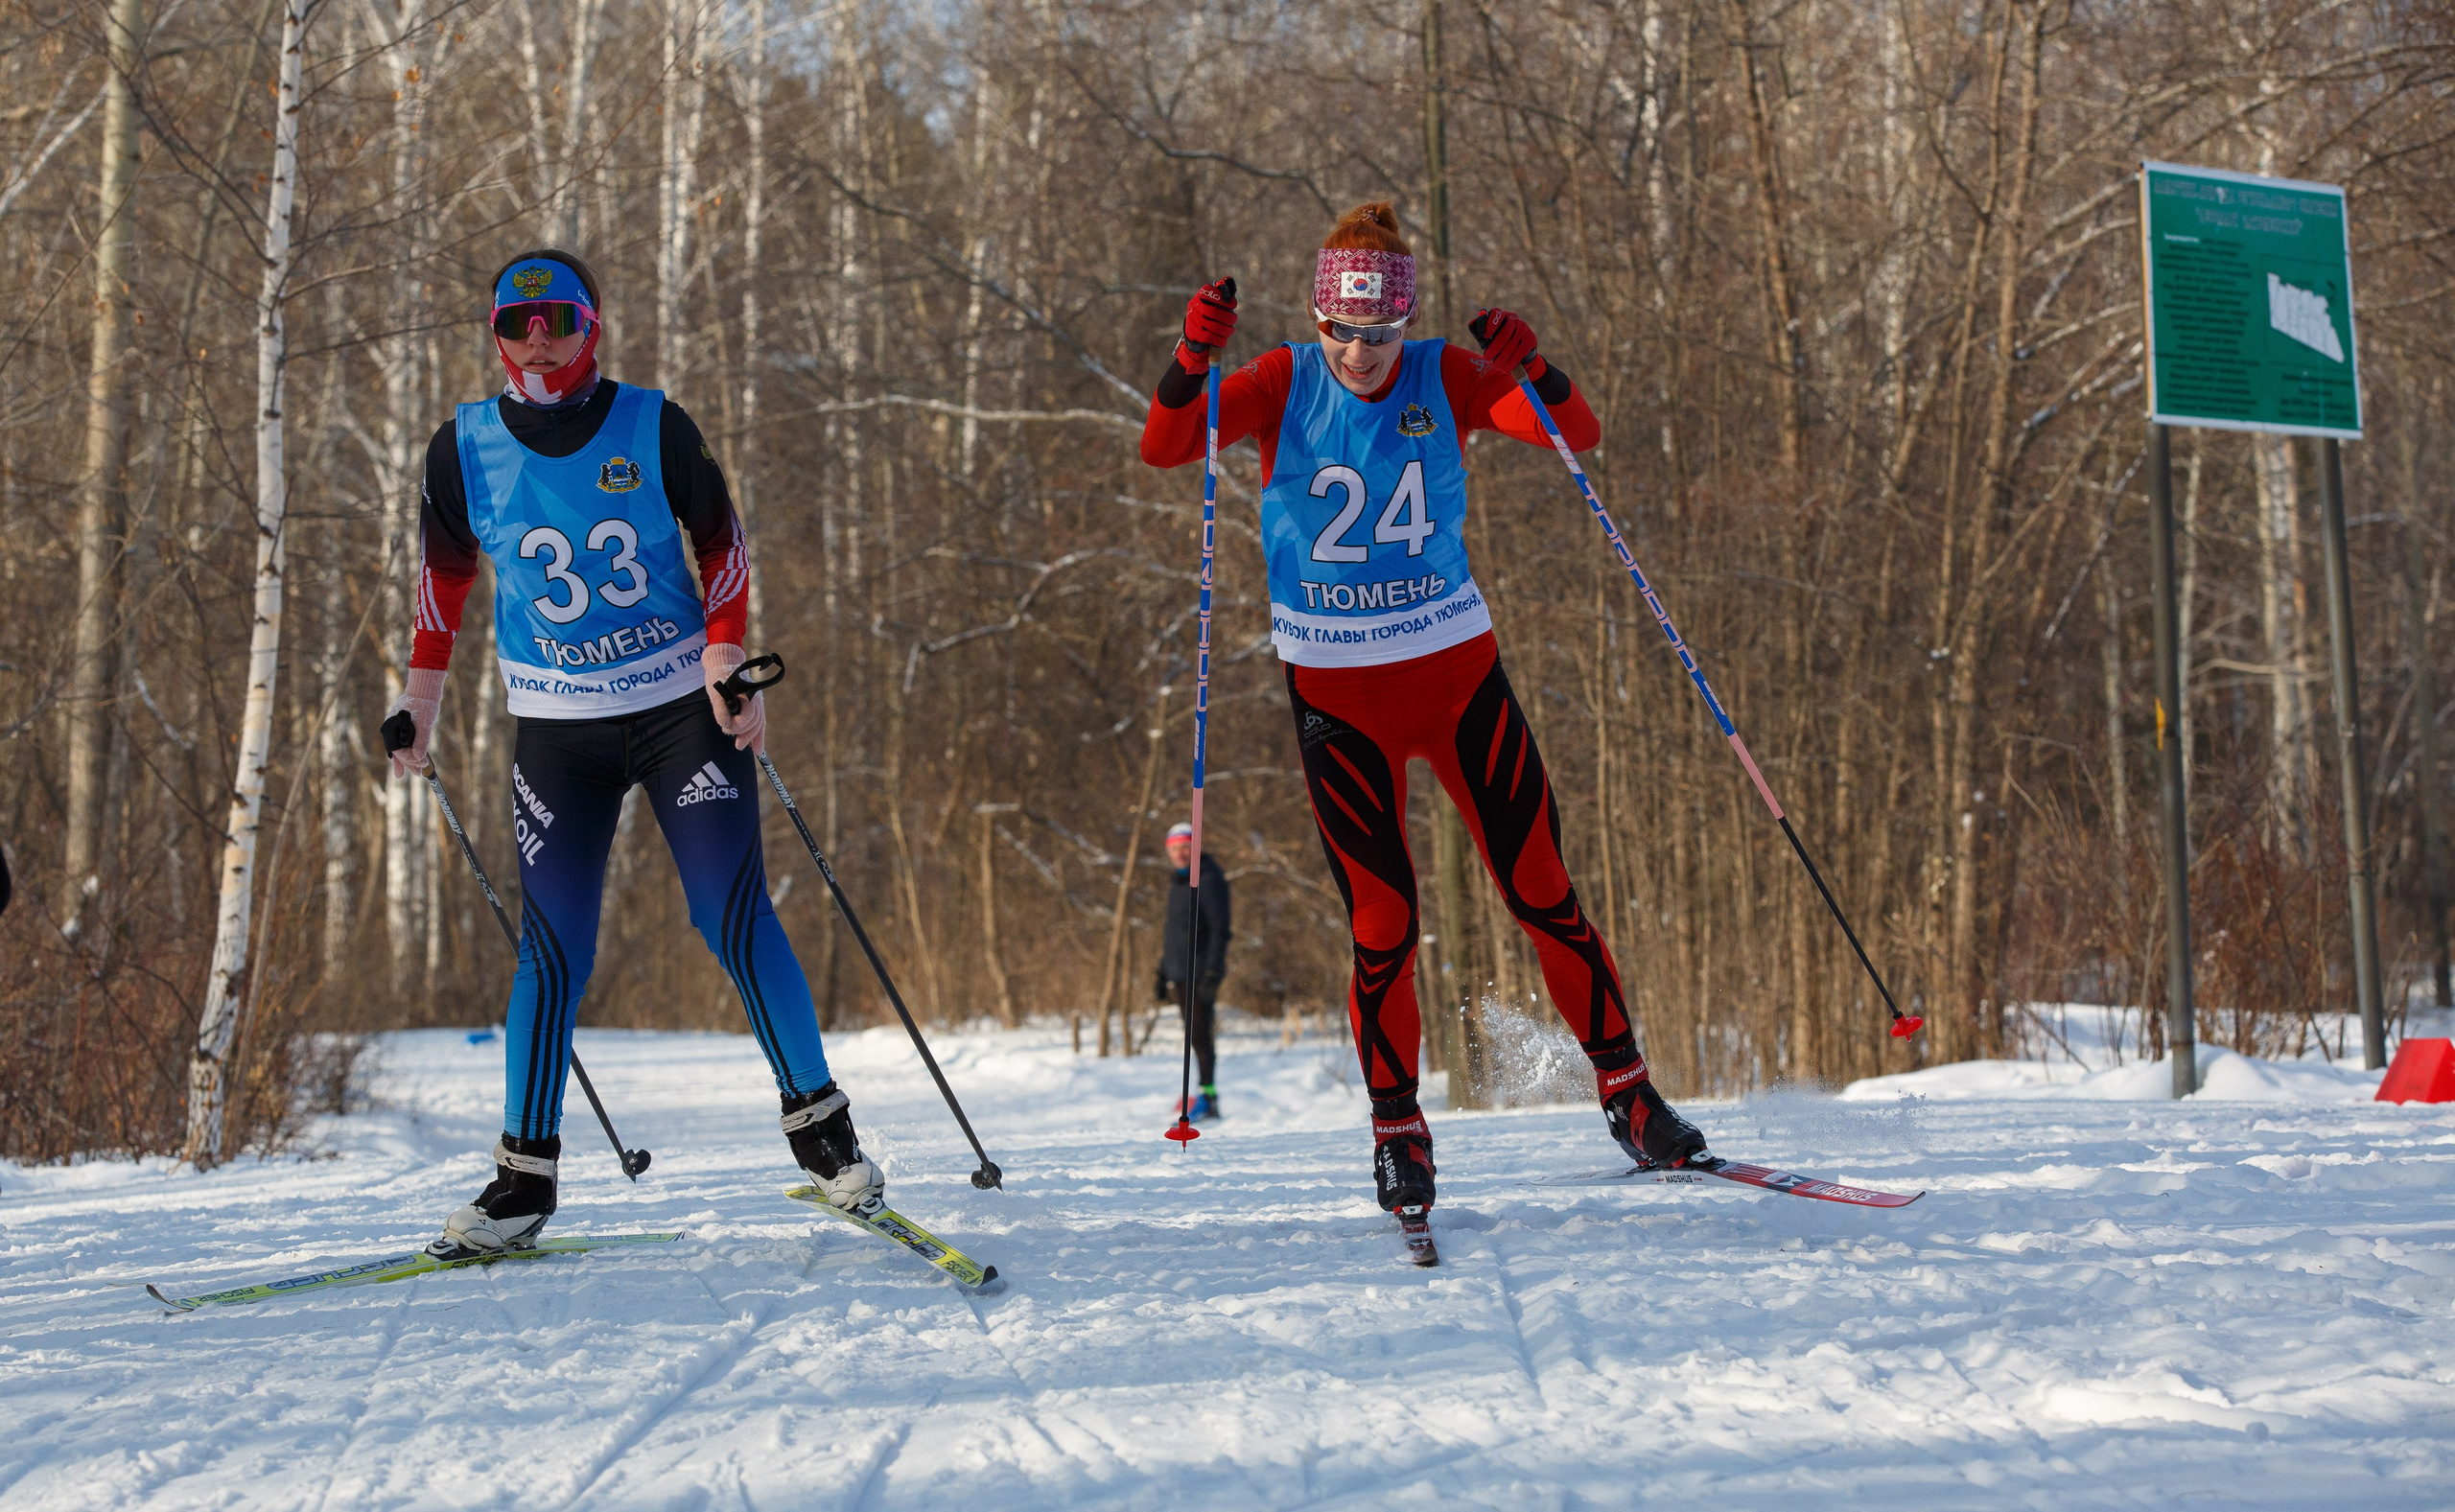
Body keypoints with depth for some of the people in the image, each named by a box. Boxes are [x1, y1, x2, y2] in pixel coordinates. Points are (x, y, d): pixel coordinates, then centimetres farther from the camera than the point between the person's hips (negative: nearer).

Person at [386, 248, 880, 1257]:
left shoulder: (652, 427, -6)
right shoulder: (465, 448, -2)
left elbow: (721, 545, 5)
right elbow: (444, 571, 13)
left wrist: (730, 662, -5)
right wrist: (420, 697, 11)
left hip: (683, 706, -1)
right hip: (555, 729, 1)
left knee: (736, 920, -7)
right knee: (553, 949, -3)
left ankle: (820, 1127, 6)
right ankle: (524, 1178, 7)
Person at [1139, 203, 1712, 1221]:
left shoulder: (1446, 380, -3)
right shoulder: (1284, 385, -5)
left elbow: (1578, 436, -13)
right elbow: (1162, 449, -17)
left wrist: (1531, 371, -32)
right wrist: (1193, 357, -34)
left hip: (1456, 670, 1)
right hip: (1337, 693, -1)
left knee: (1542, 891, 2)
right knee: (1382, 924, -2)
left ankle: (1625, 1089, 16)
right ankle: (1398, 1135, 15)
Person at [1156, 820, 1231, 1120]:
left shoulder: (1209, 880, -8)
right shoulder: (1177, 883, 19)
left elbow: (1220, 928, -14)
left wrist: (1213, 971, -21)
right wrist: (1164, 973, 23)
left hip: (1201, 971, -8)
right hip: (1180, 974, 8)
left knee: (1200, 1033, -12)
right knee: (1194, 1036, 8)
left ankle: (1208, 1095, -12)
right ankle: (1207, 1099, 11)